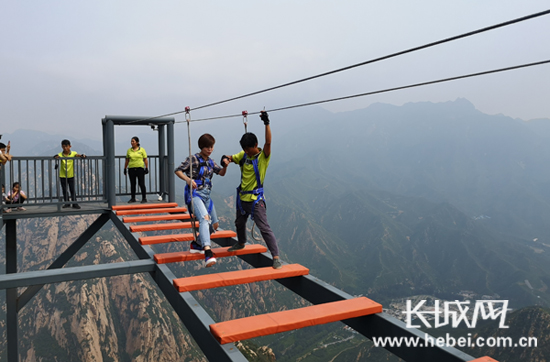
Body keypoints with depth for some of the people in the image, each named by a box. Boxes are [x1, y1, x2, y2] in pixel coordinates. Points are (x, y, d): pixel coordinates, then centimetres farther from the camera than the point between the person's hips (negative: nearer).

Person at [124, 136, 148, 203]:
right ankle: (133, 198, 15)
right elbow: (127, 160, 14)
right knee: (132, 184, 7)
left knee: (141, 184, -3)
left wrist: (146, 168, -7)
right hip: (131, 169, 3)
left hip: (140, 168, -3)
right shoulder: (129, 150, 9)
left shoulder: (142, 149, 0)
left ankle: (144, 198, 5)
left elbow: (145, 160, 0)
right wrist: (125, 168, 11)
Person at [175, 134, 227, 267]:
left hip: (206, 196, 8)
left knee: (214, 224, 14)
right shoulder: (193, 159, -6)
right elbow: (178, 170, -8)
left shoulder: (210, 162, 14)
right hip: (194, 194, -8)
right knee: (204, 218, -33)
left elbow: (221, 173, 9)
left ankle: (196, 245, 32)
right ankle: (207, 251, -48)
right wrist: (187, 179, -26)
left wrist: (225, 166, -13)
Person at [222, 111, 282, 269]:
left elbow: (268, 142, -30)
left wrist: (266, 123, -40)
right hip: (242, 198, 8)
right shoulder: (243, 155, 3)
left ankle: (276, 257, -9)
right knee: (239, 223, 28)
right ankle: (241, 243, 55)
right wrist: (225, 160, -13)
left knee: (265, 228, -12)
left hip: (256, 199, -7)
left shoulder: (263, 157, -15)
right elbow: (231, 158, 12)